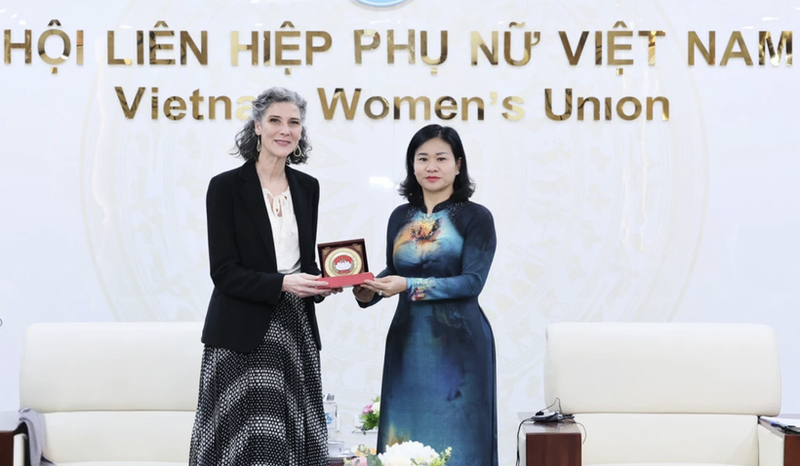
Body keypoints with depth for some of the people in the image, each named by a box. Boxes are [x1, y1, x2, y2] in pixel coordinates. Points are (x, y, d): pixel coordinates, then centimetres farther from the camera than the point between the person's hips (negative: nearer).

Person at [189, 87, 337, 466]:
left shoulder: (307, 187, 10)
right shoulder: (226, 186, -6)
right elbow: (224, 273, -10)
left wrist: (320, 283, -4)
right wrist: (282, 284, -22)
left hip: (296, 333, 5)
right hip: (244, 337, -5)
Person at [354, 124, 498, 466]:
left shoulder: (476, 217, -5)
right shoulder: (400, 217, 10)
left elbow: (472, 281, -13)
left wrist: (410, 286, -22)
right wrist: (368, 291, -3)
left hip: (457, 342, -4)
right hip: (407, 342, 5)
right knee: (405, 437, 7)